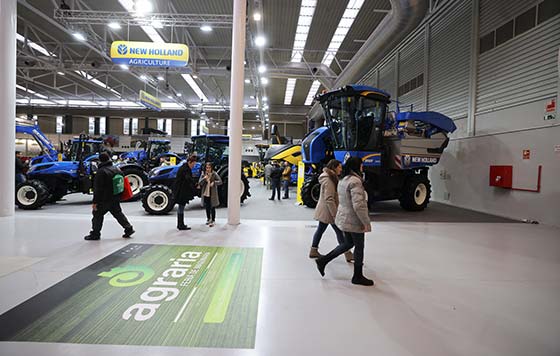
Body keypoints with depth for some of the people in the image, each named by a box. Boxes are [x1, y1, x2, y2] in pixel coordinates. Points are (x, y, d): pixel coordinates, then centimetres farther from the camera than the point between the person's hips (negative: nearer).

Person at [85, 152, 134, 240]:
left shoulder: (101, 171, -16)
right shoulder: (117, 169, 6)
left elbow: (98, 189, -17)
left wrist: (95, 202, -13)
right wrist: (119, 196, 22)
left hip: (104, 200, -7)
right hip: (116, 199, 7)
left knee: (97, 215, 6)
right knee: (118, 213, 16)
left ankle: (95, 234, 12)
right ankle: (128, 228, 14)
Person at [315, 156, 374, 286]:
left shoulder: (343, 180, 8)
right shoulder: (355, 181, -22)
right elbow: (358, 205, -27)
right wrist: (366, 222, -19)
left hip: (344, 219, 9)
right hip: (354, 221, -9)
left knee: (348, 243, 22)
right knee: (359, 247, 7)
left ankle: (323, 260, 21)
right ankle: (357, 276, 22)